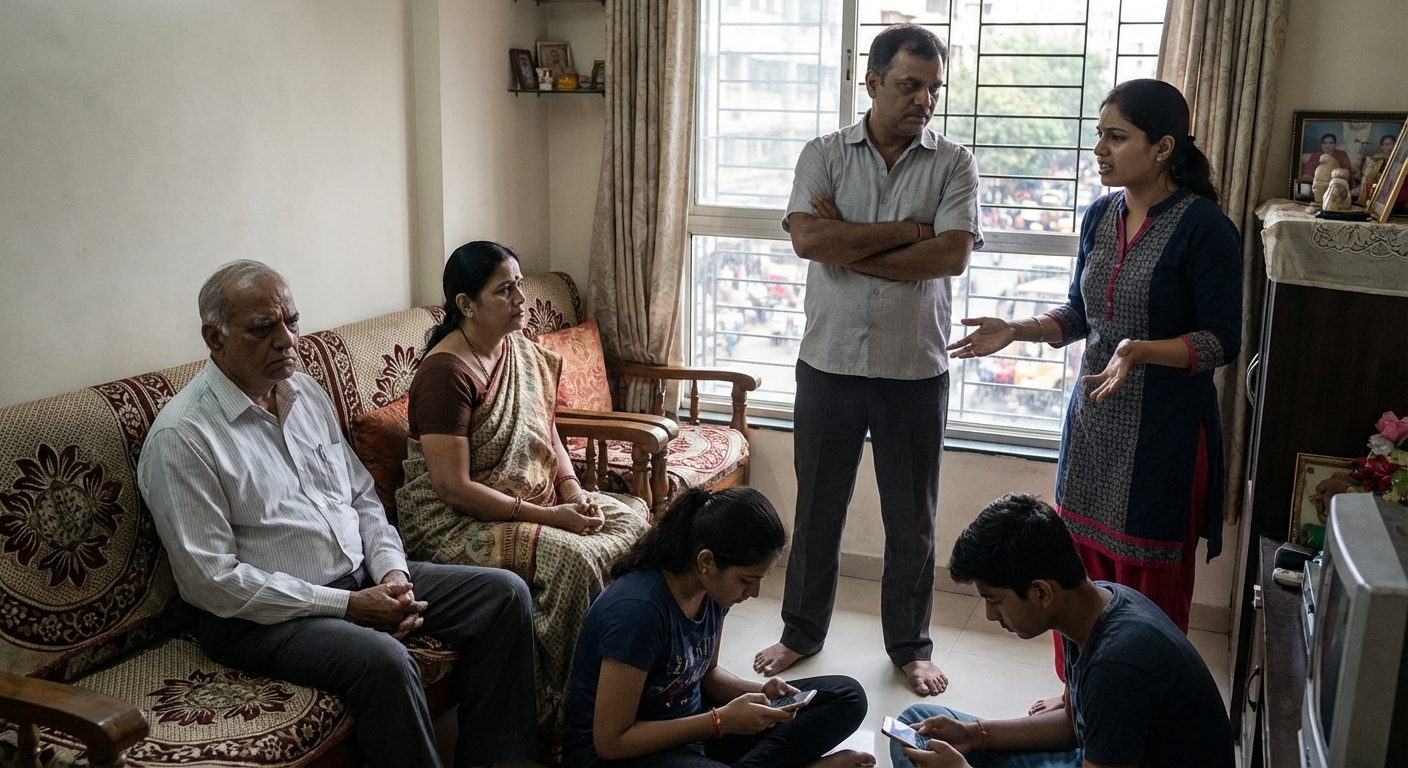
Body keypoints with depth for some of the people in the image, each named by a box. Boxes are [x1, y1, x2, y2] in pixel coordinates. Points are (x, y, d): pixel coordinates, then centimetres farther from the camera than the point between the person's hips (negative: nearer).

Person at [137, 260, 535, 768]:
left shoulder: (306, 392, 9)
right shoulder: (181, 437, -15)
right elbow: (211, 581, -18)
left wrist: (391, 571, -5)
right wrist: (346, 605, -20)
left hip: (362, 578, 8)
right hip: (261, 613, -7)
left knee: (504, 594, -4)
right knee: (383, 659, -35)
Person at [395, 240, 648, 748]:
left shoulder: (524, 352, 7)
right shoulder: (445, 372, -19)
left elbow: (548, 437, 15)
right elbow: (454, 489, -23)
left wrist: (574, 491, -5)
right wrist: (549, 516, -22)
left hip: (534, 500, 9)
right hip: (456, 524, -8)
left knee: (632, 520, -7)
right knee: (573, 558, -28)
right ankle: (563, 722, -12)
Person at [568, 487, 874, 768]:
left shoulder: (714, 587, -6)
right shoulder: (637, 610, -29)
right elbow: (610, 741, -23)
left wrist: (759, 692, -9)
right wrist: (721, 721, -24)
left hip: (694, 724, 8)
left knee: (847, 696, 0)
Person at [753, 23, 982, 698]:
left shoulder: (953, 164, 0)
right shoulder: (824, 155, 1)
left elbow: (952, 256, -15)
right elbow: (808, 240, -16)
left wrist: (850, 248, -14)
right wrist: (906, 230, -14)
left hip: (916, 370, 0)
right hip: (830, 363, 1)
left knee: (911, 519, 11)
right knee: (817, 508, 13)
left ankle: (910, 646, 29)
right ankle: (801, 632, 31)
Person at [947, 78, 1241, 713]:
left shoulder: (1203, 227, -15)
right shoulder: (1101, 215, 6)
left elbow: (1223, 340, -14)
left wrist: (1140, 350, -29)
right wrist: (1017, 330, 0)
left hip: (1164, 429, -6)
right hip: (1094, 420, 7)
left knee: (1149, 577, 5)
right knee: (1080, 559, 14)